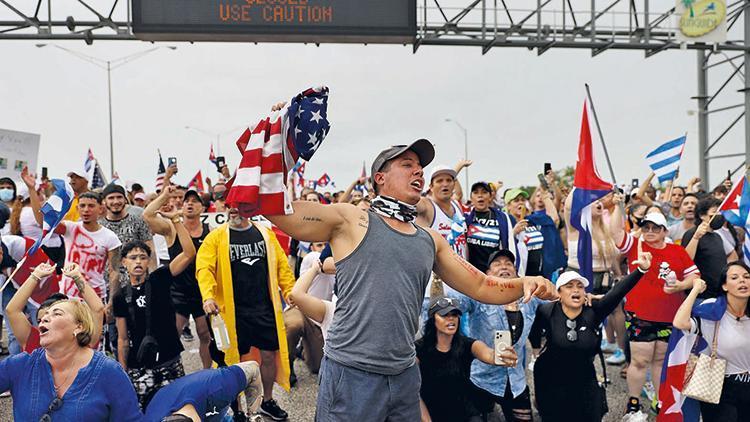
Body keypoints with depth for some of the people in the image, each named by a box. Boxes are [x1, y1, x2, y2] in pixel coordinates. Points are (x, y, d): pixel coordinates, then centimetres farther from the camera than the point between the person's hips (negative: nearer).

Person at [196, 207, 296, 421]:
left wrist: (289, 290, -4)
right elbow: (204, 267, -14)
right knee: (236, 359, 9)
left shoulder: (265, 233, 5)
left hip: (265, 309, 2)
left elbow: (281, 264, 7)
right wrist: (208, 296, -28)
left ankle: (268, 401, 31)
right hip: (234, 311, -2)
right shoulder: (217, 237, -3)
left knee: (269, 355, 10)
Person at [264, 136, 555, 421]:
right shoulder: (351, 221, -4)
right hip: (351, 372, -5)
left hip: (406, 375, 6)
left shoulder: (431, 241, 12)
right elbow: (274, 207, -14)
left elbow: (481, 287, 15)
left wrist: (524, 284, -2)